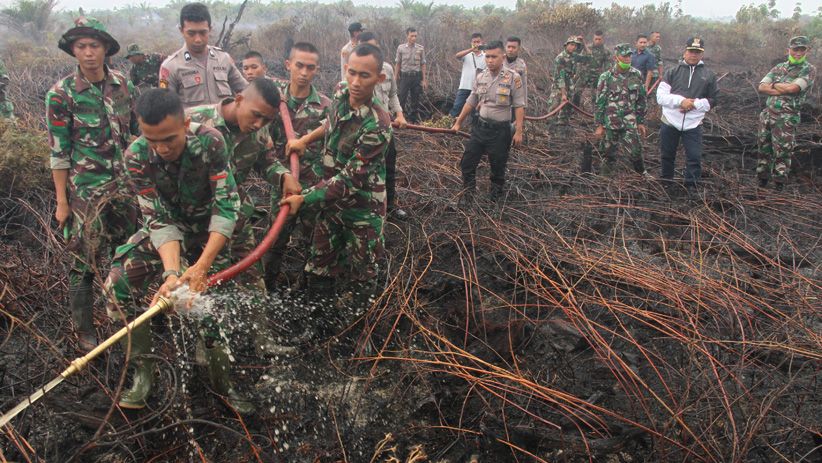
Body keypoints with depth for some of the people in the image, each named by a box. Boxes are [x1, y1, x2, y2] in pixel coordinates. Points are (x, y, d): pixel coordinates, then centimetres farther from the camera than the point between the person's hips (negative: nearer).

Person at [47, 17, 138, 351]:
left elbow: (139, 132, 11)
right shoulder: (61, 94, -10)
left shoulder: (123, 85, 2)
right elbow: (59, 152, -8)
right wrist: (62, 202, -8)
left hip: (126, 184, 4)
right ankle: (84, 332, 15)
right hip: (86, 189, -4)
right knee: (84, 262, 1)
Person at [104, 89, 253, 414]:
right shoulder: (136, 157, -24)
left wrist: (202, 266, -35)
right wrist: (172, 272, -39)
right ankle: (142, 372, -3)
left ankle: (222, 382, 18)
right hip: (165, 230, 1)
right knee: (119, 283, -17)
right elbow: (159, 219, -24)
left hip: (209, 233, -1)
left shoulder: (210, 141, -29)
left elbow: (227, 205, -29)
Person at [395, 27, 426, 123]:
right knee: (402, 98, -2)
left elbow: (423, 64, 3)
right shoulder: (401, 48, -1)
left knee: (416, 100, 8)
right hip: (405, 75, -1)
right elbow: (398, 64, 5)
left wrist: (424, 80, 1)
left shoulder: (420, 48, 0)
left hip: (417, 76, 1)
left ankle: (415, 120, 18)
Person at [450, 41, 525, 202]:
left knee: (498, 168, 7)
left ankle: (495, 199, 24)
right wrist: (458, 122, 15)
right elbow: (471, 102, 12)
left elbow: (519, 106, -11)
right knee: (467, 163, 6)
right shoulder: (481, 77, 4)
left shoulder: (513, 78, -11)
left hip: (500, 130, -5)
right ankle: (467, 198, 20)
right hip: (481, 127, 5)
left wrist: (519, 131, -15)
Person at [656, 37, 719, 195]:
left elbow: (713, 100, 5)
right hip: (670, 121, 1)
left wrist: (694, 104, -12)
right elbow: (660, 97, -4)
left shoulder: (709, 75, 5)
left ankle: (691, 185, 11)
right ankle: (666, 182, 31)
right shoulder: (672, 72, 4)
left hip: (693, 124, 0)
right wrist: (681, 101, -19)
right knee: (667, 155, 13)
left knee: (694, 157, -4)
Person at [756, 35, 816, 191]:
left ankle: (779, 185, 7)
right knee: (764, 149, 12)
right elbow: (761, 88, 0)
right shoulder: (779, 68, 12)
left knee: (782, 153, -2)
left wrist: (774, 85, -2)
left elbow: (792, 88, -18)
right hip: (766, 114, 5)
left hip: (786, 118, -5)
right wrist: (784, 89, -12)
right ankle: (762, 180, 25)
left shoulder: (809, 70, -3)